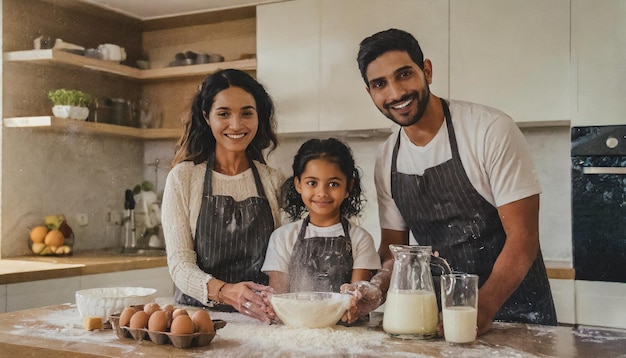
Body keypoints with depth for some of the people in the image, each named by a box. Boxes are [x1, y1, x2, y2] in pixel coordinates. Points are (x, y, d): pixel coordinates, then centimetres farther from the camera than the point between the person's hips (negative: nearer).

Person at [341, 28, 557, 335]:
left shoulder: (491, 130, -14)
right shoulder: (386, 159, 2)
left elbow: (522, 237, -16)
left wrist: (482, 309, -27)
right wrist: (378, 288, -9)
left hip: (513, 310, -5)